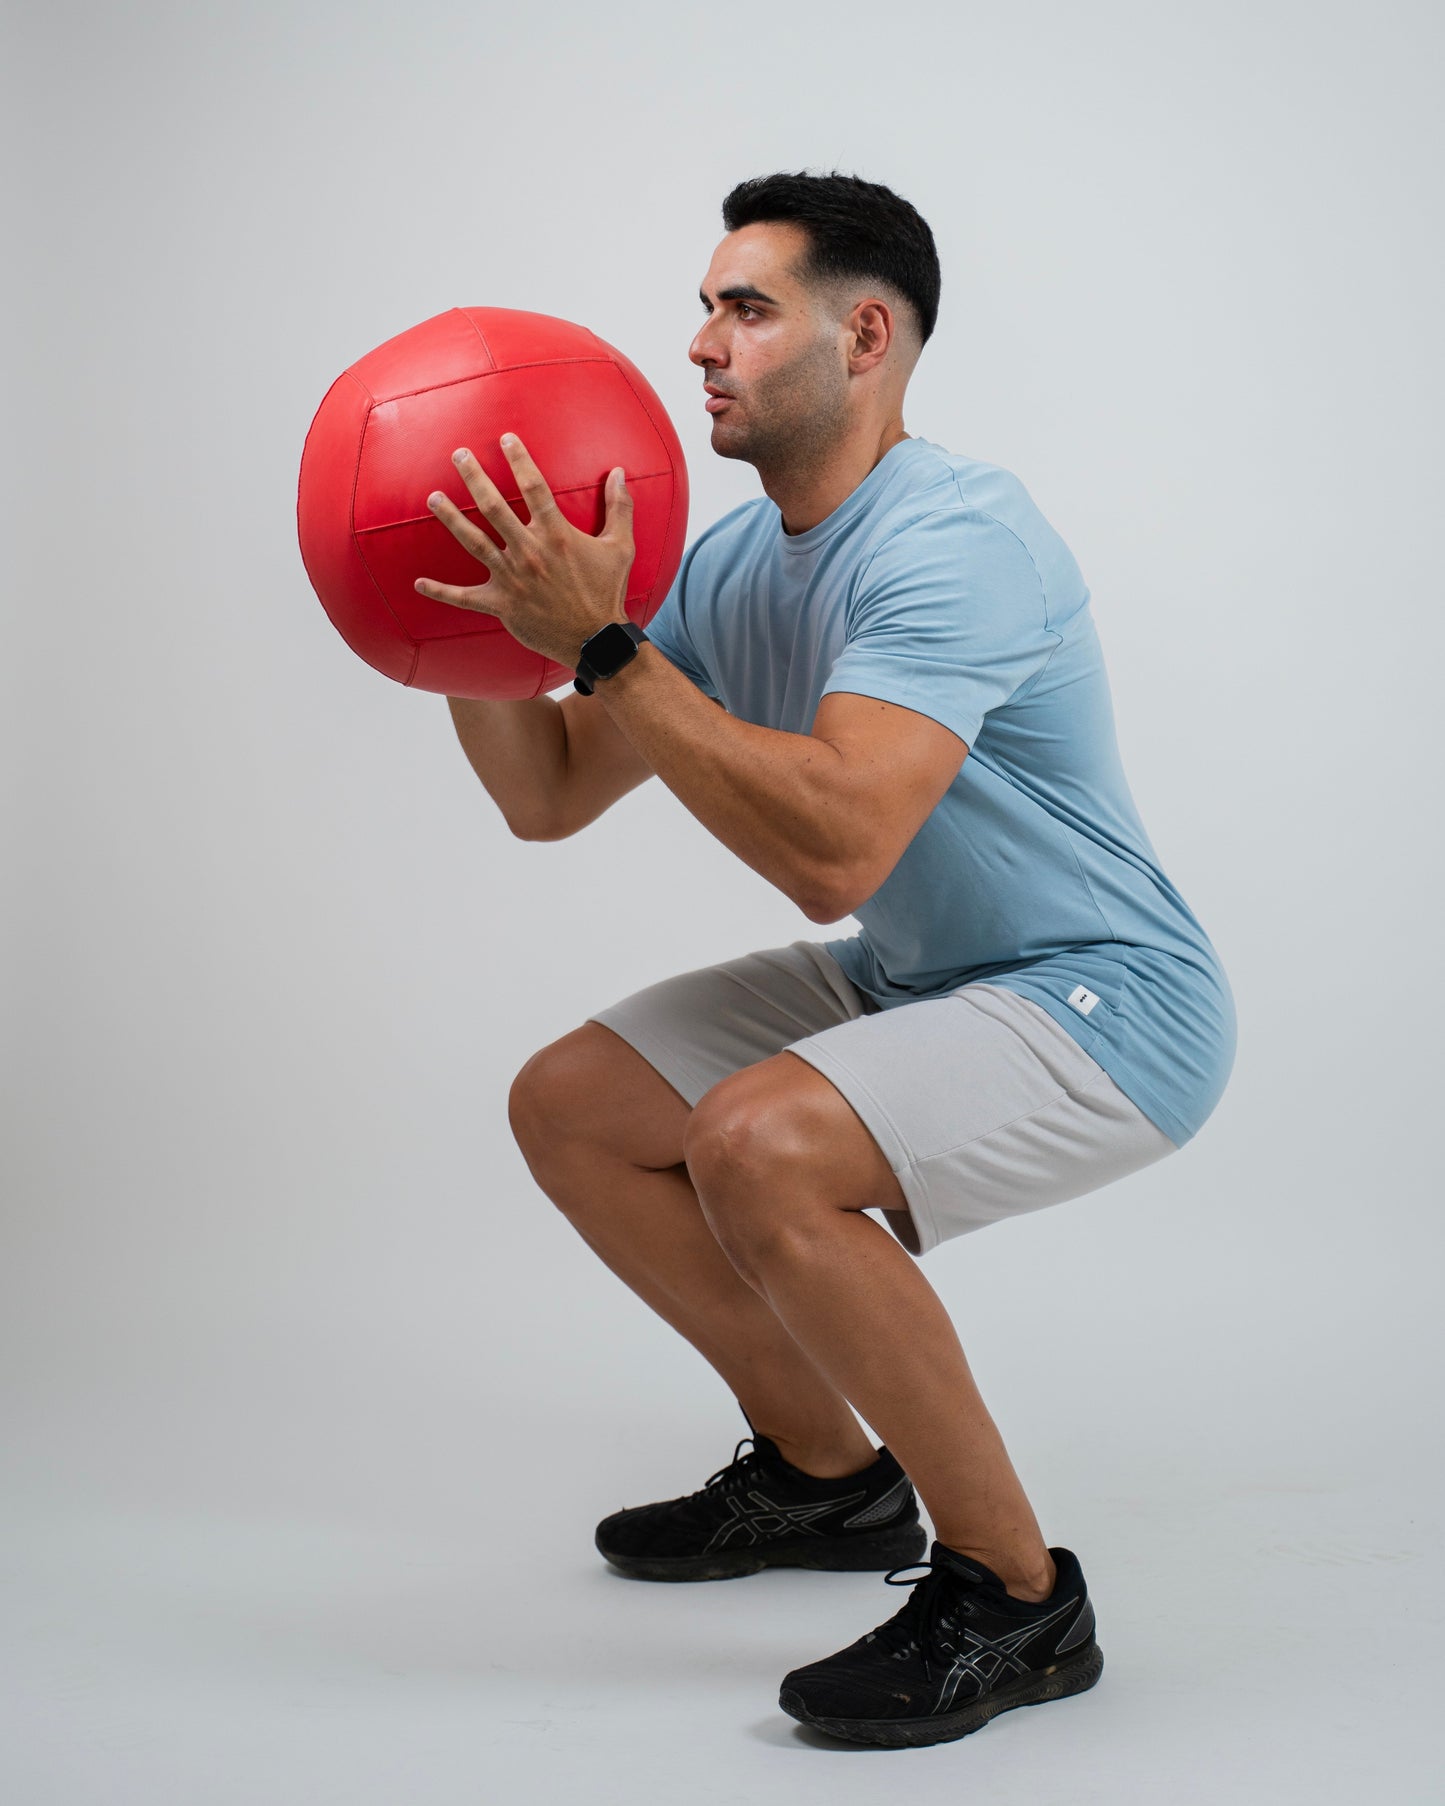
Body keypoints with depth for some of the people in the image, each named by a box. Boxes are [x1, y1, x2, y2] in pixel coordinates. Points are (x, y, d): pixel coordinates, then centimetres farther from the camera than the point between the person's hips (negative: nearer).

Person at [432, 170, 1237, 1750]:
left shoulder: (953, 541, -25)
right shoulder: (736, 559, 4)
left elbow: (833, 853, -38)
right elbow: (548, 797, 7)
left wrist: (601, 642, -35)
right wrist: (473, 615, -9)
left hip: (1108, 1007, -9)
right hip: (912, 982, 10)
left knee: (760, 1147, -33)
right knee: (566, 1108, 7)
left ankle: (1014, 1595, -14)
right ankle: (826, 1474, 21)